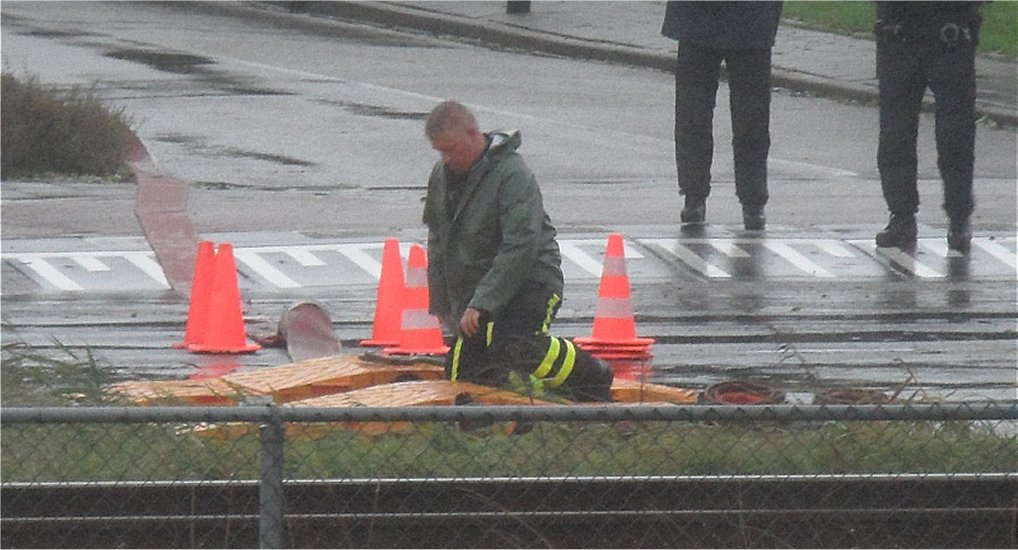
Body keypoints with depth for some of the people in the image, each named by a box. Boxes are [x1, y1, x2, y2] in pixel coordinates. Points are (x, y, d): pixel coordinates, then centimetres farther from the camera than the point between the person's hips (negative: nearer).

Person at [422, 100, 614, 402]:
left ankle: (593, 379, -13)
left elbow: (521, 247, -25)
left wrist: (482, 304, -29)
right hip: (473, 290, 8)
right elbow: (438, 242, 21)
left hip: (530, 282, -8)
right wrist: (440, 304, 20)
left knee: (513, 346, -34)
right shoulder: (442, 176, 8)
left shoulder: (512, 174, -18)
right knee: (460, 380, -2)